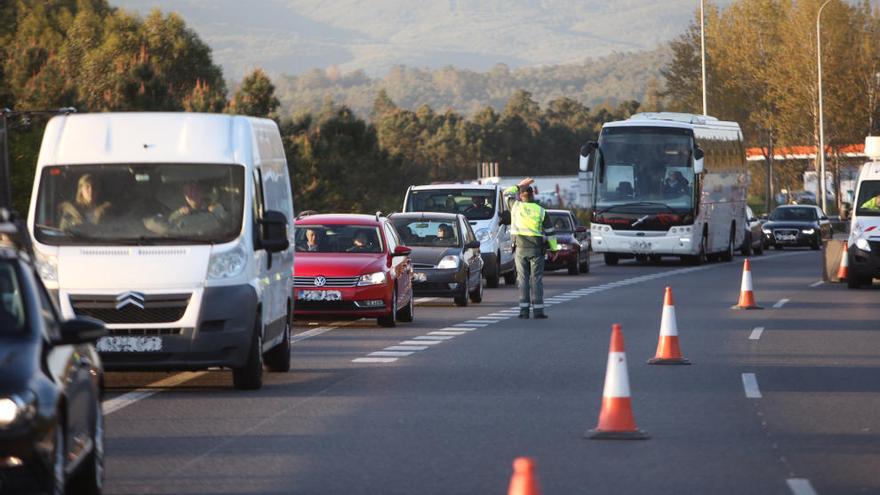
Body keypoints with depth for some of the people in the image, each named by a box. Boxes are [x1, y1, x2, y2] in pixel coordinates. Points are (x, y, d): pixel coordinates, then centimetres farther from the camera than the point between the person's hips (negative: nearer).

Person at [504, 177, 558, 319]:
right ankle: (538, 310, -2)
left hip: (521, 249, 0)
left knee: (523, 279, 3)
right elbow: (549, 232, 3)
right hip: (536, 249, 0)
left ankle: (524, 309, -3)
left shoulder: (516, 206, -2)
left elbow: (507, 194, 19)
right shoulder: (541, 211, -1)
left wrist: (519, 185, 21)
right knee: (536, 280, 1)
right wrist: (554, 249, 11)